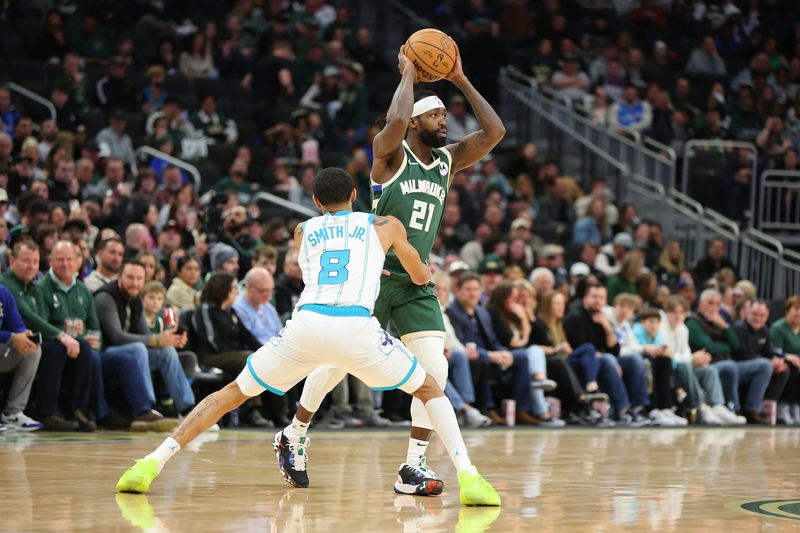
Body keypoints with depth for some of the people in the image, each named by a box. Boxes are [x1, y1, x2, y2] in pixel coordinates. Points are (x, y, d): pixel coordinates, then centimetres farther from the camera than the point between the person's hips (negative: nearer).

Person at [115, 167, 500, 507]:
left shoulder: (303, 231, 29)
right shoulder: (385, 226, 24)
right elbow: (422, 277, 39)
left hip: (306, 322, 1)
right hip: (357, 326, -1)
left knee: (234, 393, 18)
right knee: (430, 390, 18)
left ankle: (151, 464, 5)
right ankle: (468, 478, -3)